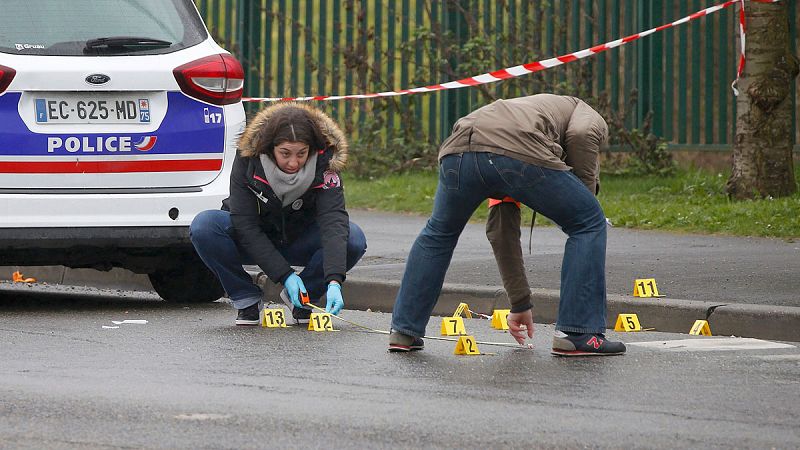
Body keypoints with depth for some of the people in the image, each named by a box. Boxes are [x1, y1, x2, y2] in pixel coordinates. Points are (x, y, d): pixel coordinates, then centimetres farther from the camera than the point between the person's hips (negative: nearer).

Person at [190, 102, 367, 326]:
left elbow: (334, 221, -34)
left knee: (353, 238, -28)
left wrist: (334, 281, -48)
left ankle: (301, 300, -4)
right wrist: (285, 276, -33)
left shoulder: (324, 162, -24)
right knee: (204, 225, -31)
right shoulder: (248, 159, -25)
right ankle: (246, 299, -11)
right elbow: (244, 225, -26)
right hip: (253, 245, -1)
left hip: (299, 242, 1)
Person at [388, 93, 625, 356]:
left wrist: (520, 304, 47)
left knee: (438, 234, 33)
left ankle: (404, 331, 33)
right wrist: (587, 193, 18)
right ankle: (577, 334, 12)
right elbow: (580, 136, 3)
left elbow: (503, 234, 43)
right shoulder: (589, 116, 32)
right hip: (523, 153, -6)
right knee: (588, 226, 16)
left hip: (457, 150, 6)